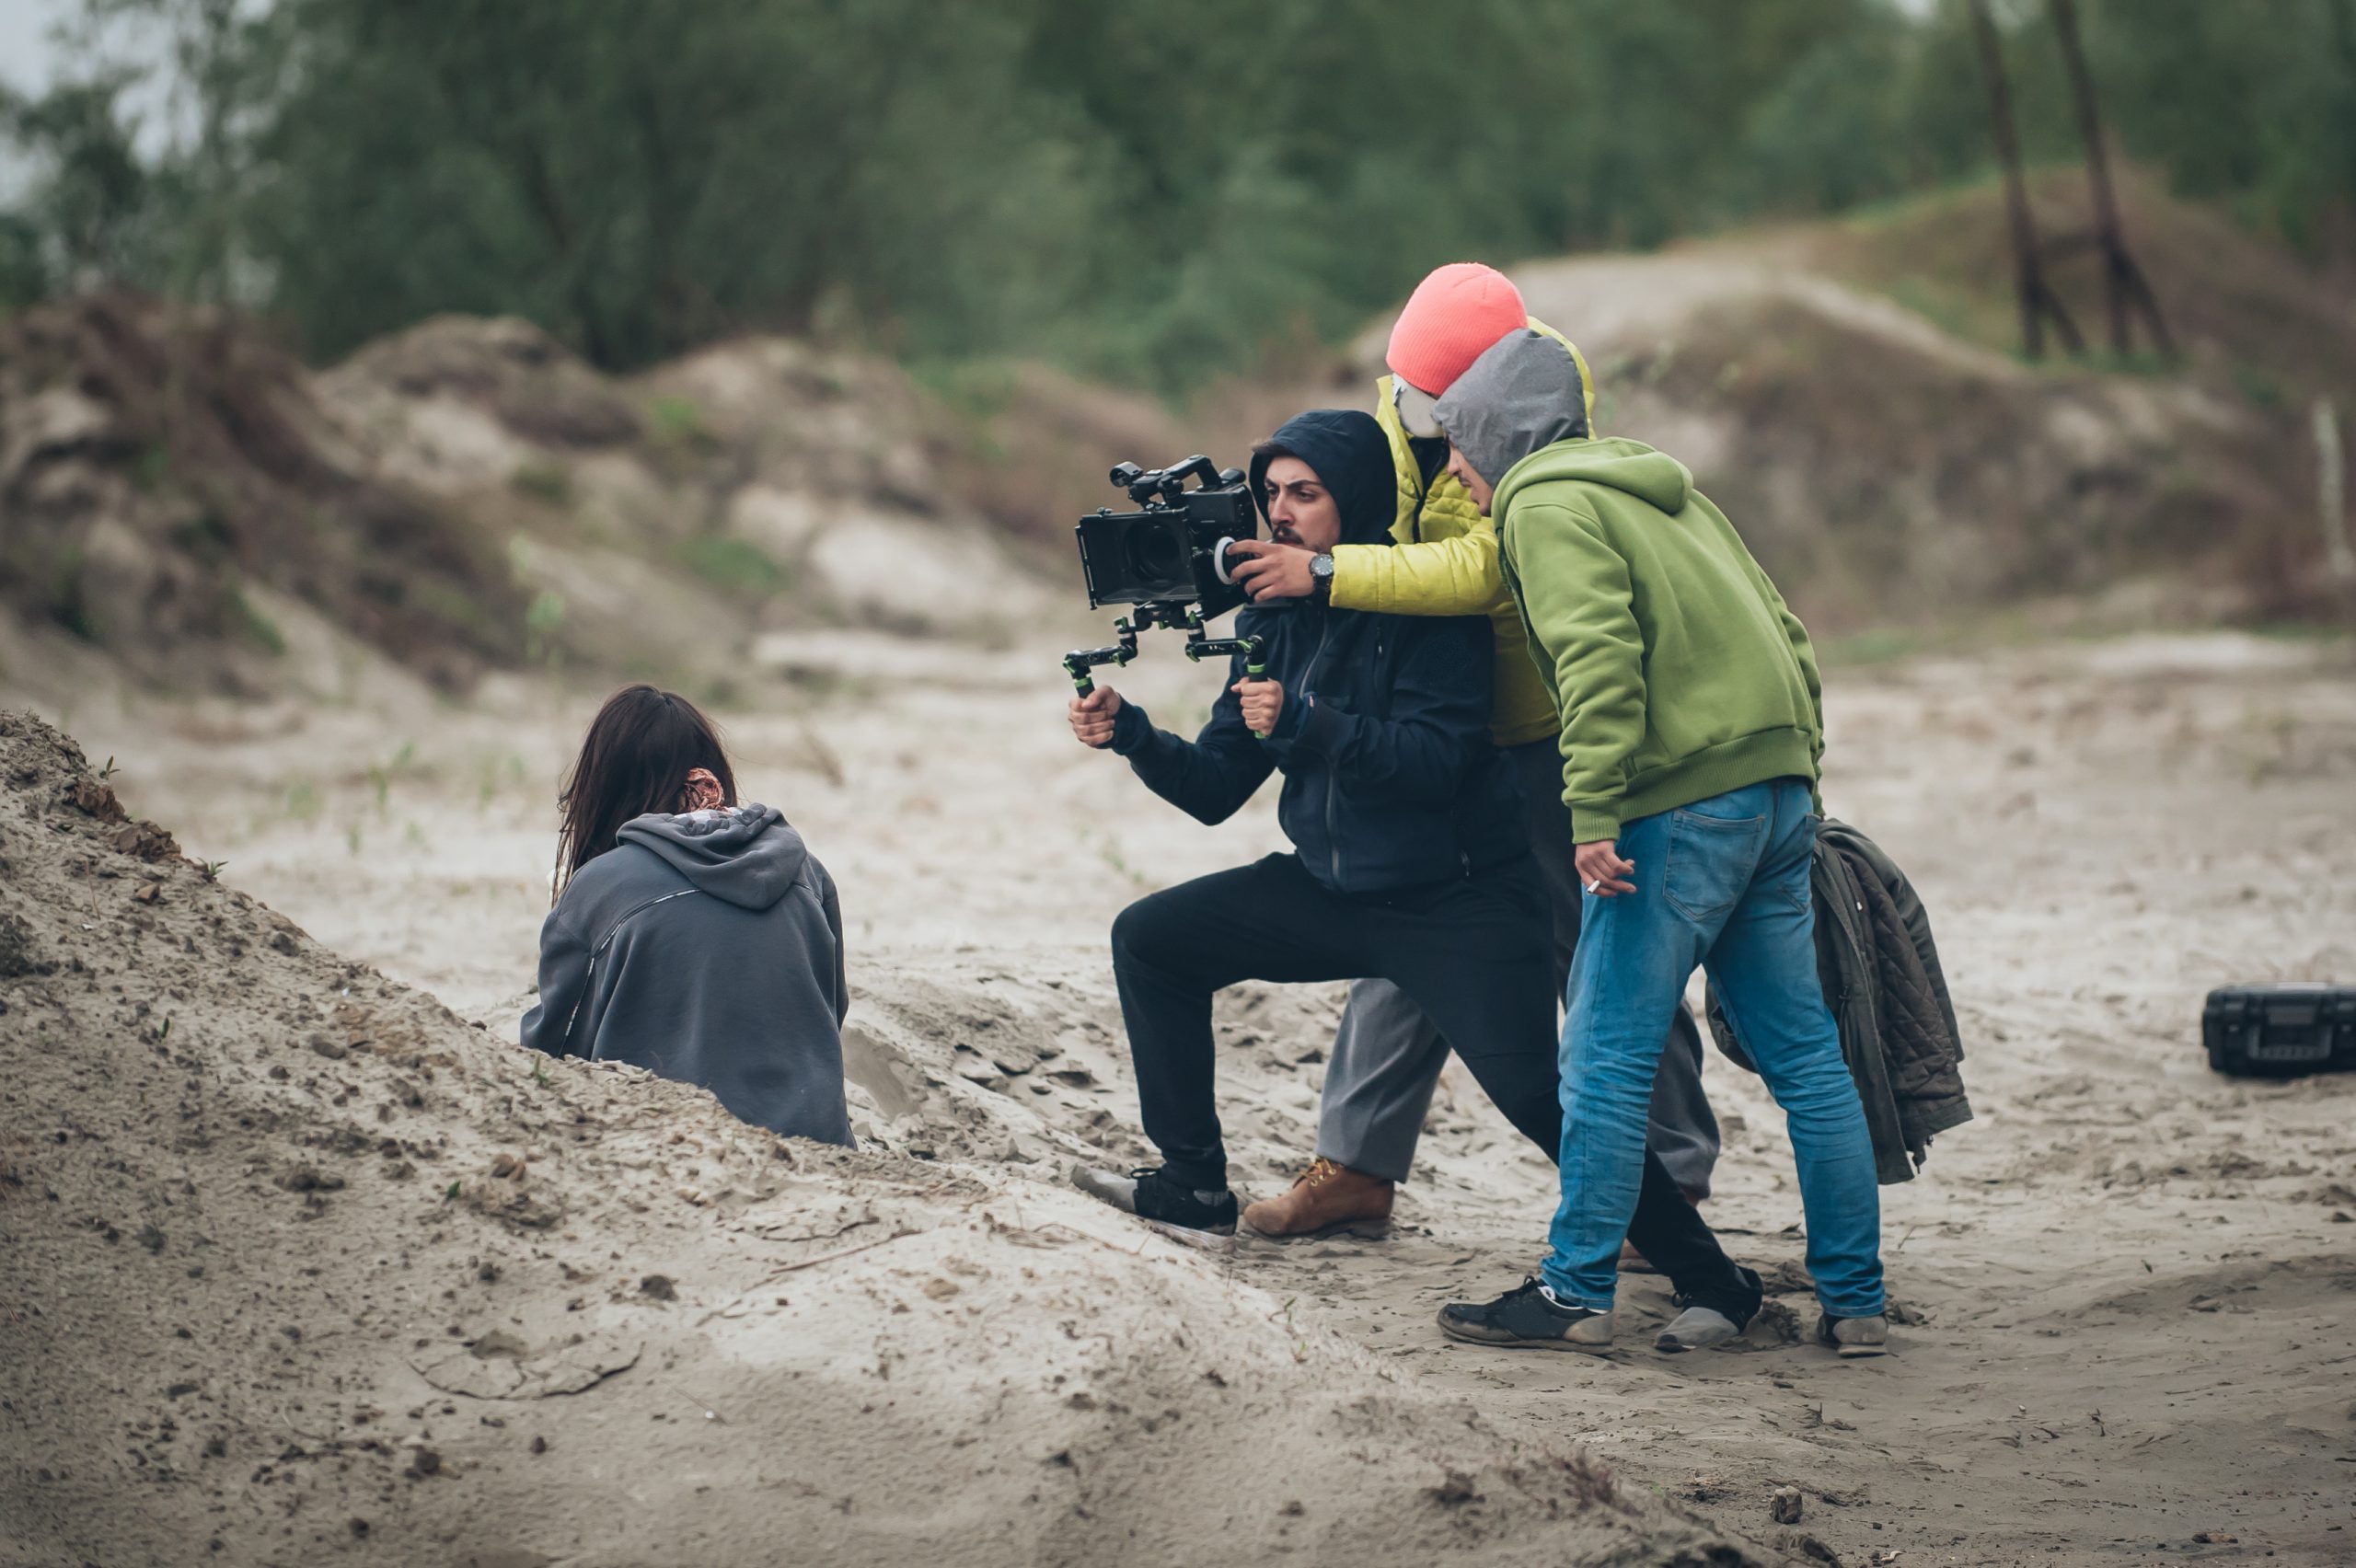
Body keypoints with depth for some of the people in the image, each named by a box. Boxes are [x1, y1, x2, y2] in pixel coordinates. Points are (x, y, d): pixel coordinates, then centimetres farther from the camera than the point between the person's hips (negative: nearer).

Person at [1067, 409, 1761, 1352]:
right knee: (1150, 940, 5)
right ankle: (1194, 1190, 13)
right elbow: (1216, 789, 6)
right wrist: (1135, 738, -11)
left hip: (1458, 901, -7)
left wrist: (1304, 726, -35)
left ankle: (1712, 1280, -12)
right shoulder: (1273, 618, 6)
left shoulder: (1427, 608, -14)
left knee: (1536, 1095, -21)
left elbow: (1435, 760, -27)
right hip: (1332, 888, 7)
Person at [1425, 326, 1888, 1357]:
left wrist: (1593, 814, -21)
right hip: (1777, 788, 9)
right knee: (1802, 1053, 9)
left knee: (1607, 1054, -3)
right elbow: (1783, 633, 21)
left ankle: (1577, 1291, 0)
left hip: (1686, 801, -9)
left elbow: (1598, 659, -18)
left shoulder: (1548, 507, -3)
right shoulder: (1660, 489, 23)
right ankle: (1854, 1300, 11)